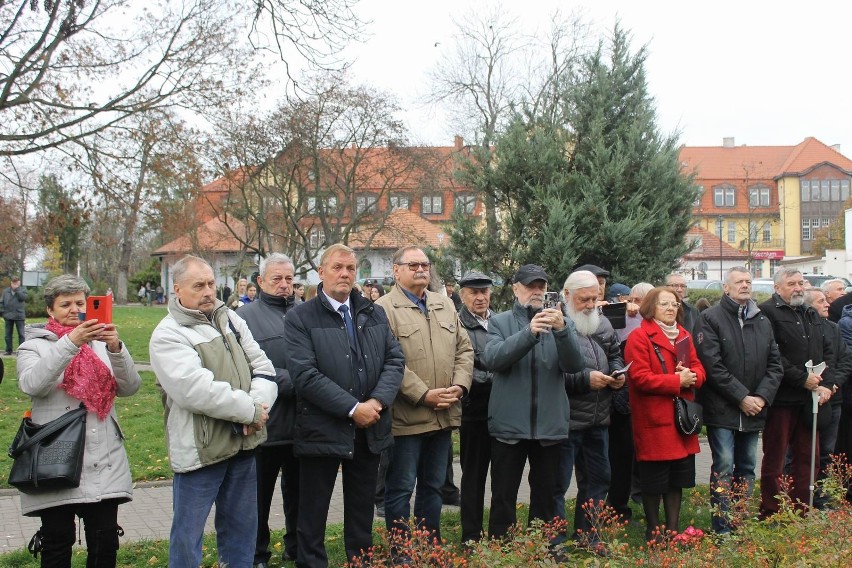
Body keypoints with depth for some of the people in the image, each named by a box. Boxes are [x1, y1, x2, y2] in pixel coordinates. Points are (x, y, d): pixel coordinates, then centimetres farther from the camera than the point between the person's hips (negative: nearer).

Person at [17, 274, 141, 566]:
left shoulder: (101, 343, 11)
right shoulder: (34, 346, 4)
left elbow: (130, 387, -2)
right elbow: (31, 384, -18)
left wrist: (116, 348, -19)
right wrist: (70, 342, -27)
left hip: (104, 463, 2)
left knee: (105, 543, 6)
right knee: (58, 543, 5)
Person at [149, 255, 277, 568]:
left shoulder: (231, 319, 10)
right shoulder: (168, 335, -12)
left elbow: (263, 368, 5)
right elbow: (197, 390, -24)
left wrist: (257, 405, -14)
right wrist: (250, 411, -17)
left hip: (243, 443, 6)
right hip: (200, 449, -6)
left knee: (241, 527, 18)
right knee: (188, 535, 5)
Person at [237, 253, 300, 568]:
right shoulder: (246, 317, -4)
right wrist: (290, 382, -19)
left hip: (302, 423, 4)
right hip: (265, 424, -4)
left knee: (298, 493, 17)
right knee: (260, 496, 11)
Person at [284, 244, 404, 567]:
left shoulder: (375, 314, 9)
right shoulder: (299, 318, -7)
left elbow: (395, 360, 4)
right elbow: (305, 375, -16)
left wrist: (378, 401, -13)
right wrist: (353, 408, -19)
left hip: (369, 430, 4)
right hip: (322, 431, -4)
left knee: (362, 513, 18)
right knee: (312, 516, 8)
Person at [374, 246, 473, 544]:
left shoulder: (445, 305, 15)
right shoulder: (384, 308, -7)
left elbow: (464, 349, 14)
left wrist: (459, 386, -2)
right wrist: (424, 395, -17)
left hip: (443, 416, 6)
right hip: (406, 417, -6)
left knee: (433, 487, 17)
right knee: (400, 489, 4)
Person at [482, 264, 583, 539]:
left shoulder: (561, 323, 9)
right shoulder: (500, 322, 4)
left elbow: (575, 364, -6)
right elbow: (492, 359, -14)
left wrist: (562, 330, -24)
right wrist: (529, 333, -27)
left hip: (550, 424, 2)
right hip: (509, 424, -2)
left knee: (545, 496, 12)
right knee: (503, 498, 3)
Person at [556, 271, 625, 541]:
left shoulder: (602, 323, 12)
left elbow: (615, 354, 25)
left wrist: (617, 372, 4)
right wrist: (585, 379, -19)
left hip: (598, 419, 8)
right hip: (565, 419, -8)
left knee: (597, 479, 18)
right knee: (558, 484, 2)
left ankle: (587, 537, 33)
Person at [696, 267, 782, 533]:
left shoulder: (763, 321, 13)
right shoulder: (711, 318, -6)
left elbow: (775, 364, 10)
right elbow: (712, 366, -13)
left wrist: (762, 396, -5)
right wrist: (741, 398, -13)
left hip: (754, 410, 6)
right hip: (722, 409, -6)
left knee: (747, 468, 12)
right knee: (724, 468, -5)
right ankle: (722, 530, 2)